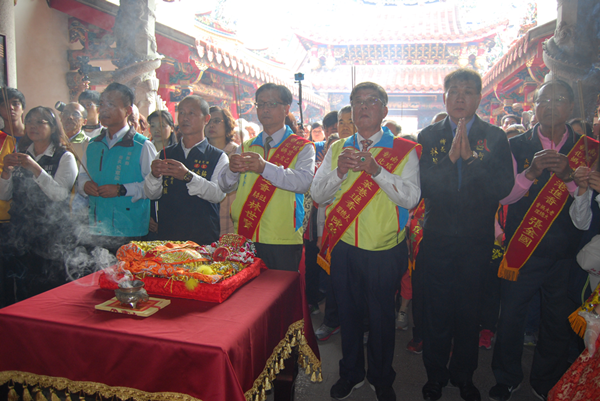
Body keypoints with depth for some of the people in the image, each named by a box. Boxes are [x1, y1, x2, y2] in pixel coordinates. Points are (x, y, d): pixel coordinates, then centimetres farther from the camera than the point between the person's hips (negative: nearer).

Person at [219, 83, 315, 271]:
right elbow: (225, 186, 6)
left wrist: (265, 167, -29)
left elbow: (304, 182, -16)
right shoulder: (245, 147, 15)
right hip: (243, 239, 4)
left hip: (282, 242, -3)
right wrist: (232, 170, -16)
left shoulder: (303, 148, 3)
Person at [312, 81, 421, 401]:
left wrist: (376, 169, -25)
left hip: (384, 251, -2)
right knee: (348, 313, 17)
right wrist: (339, 171, -17)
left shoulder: (404, 150, -2)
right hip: (343, 248, 3)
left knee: (382, 317, 11)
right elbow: (317, 194, 1)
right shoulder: (337, 149, 8)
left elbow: (411, 197, -14)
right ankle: (351, 374, 40)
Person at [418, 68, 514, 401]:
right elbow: (423, 187, -8)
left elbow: (504, 187, -10)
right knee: (435, 313, 9)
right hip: (437, 240, 0)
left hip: (477, 241, 0)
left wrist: (471, 157, -20)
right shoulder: (428, 136, 2)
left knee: (468, 313, 13)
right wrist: (451, 157, -19)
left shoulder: (495, 137, 2)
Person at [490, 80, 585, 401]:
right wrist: (530, 173, -22)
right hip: (522, 249, -1)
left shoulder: (585, 149, 5)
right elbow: (503, 196, -6)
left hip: (564, 253, 2)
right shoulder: (517, 146, 2)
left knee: (557, 321, 12)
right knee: (511, 316, 7)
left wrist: (569, 176, -22)